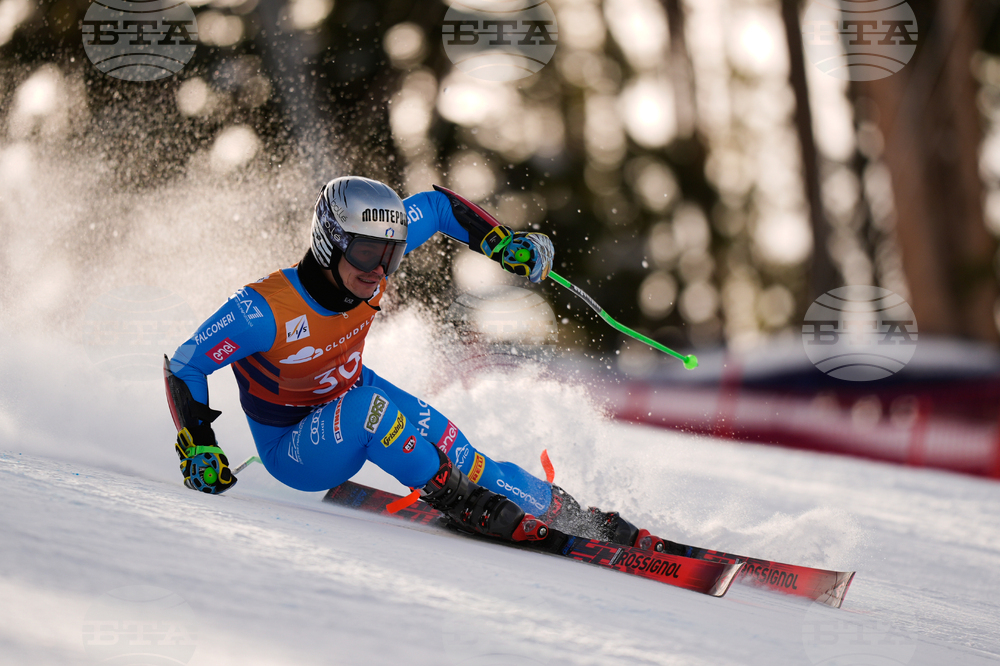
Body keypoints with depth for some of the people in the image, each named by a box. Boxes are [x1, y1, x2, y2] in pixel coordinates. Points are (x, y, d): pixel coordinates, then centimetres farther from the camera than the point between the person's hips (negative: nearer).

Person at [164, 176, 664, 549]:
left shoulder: (367, 256, -18)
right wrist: (198, 449, -33)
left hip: (351, 399, 6)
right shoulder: (264, 310, -35)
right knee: (368, 406, -35)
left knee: (442, 442, -14)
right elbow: (183, 366, -25)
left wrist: (503, 243, -12)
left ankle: (571, 516, -2)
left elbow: (436, 206, -2)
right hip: (295, 453, -6)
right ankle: (462, 504, -21)